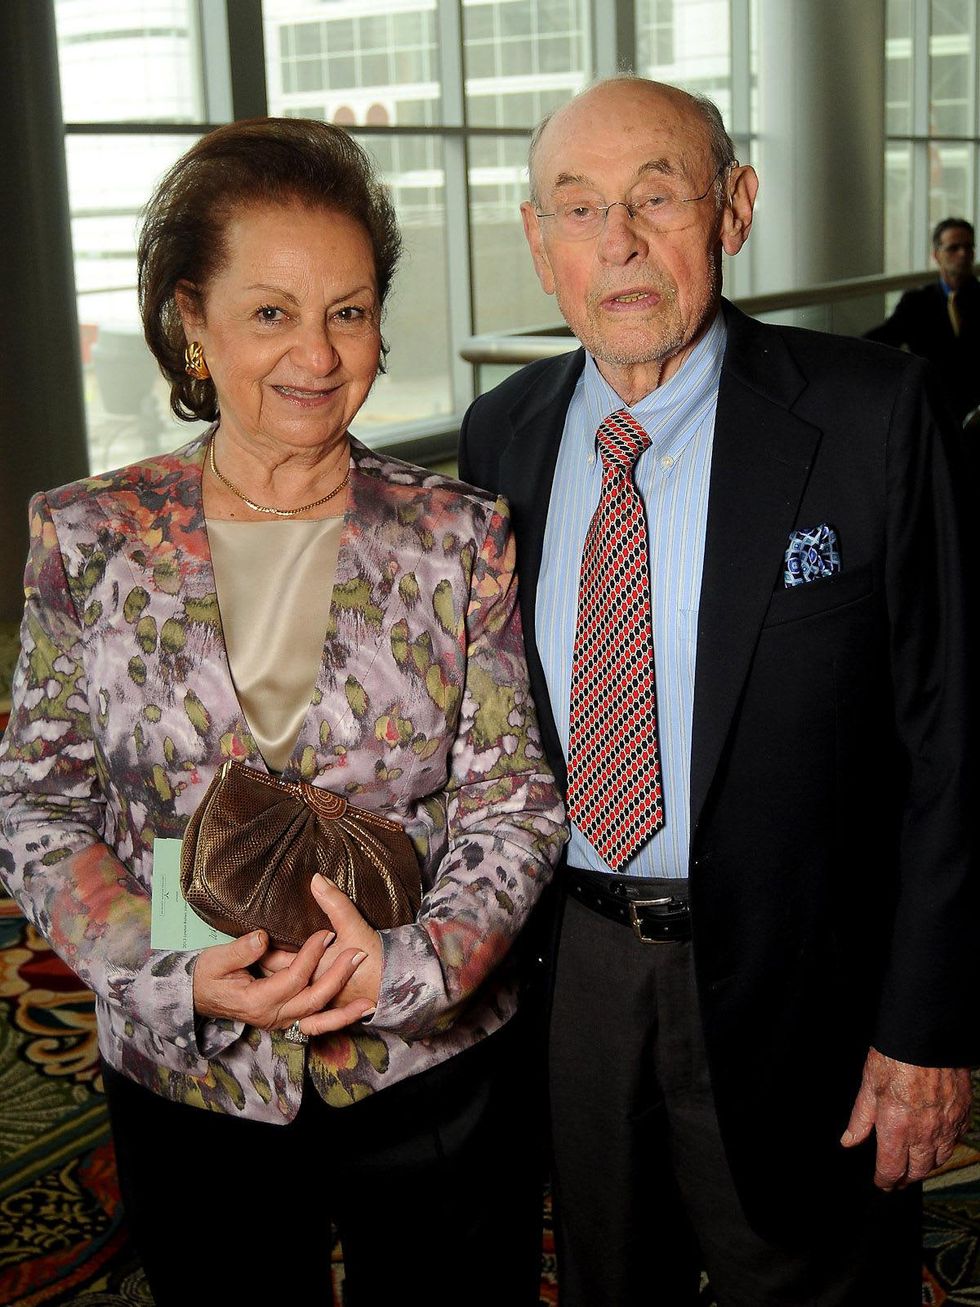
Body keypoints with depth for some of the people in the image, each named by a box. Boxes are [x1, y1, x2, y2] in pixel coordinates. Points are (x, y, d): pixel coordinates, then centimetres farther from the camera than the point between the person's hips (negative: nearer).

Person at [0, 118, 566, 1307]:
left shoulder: (460, 534, -4)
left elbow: (513, 793, -5)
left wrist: (419, 959, -22)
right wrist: (176, 977, -17)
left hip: (436, 1069, 0)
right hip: (186, 1088, 0)